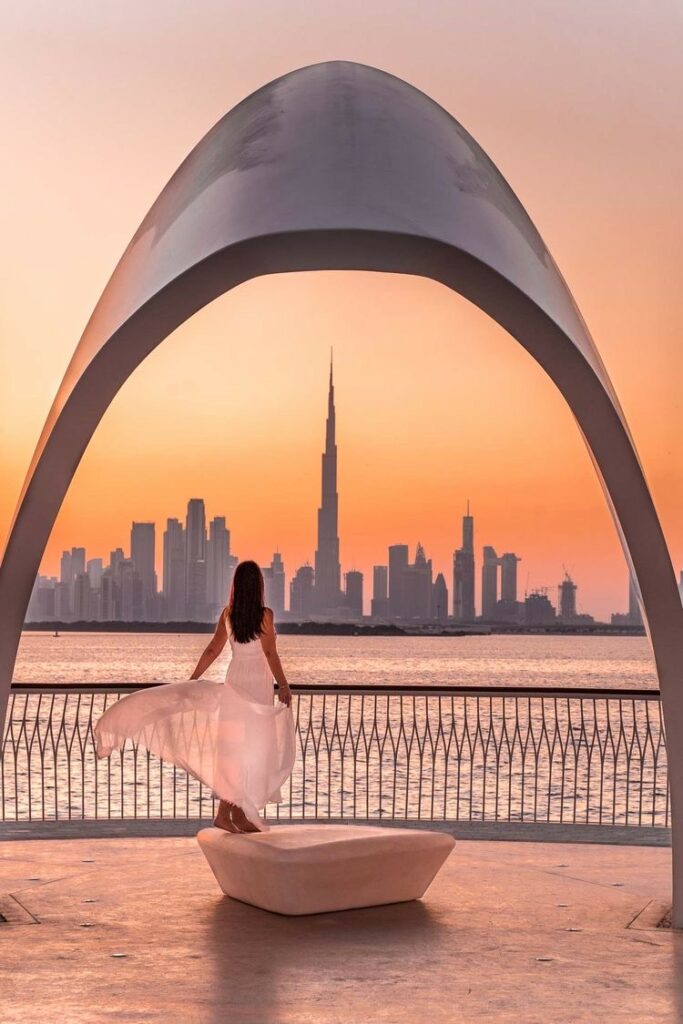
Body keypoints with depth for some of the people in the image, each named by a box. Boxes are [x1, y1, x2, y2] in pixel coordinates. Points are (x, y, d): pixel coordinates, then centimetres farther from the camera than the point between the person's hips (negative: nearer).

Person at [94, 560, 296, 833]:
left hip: (235, 678, 6)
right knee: (252, 748, 0)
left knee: (234, 747, 11)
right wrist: (284, 685, -4)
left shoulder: (228, 613, 3)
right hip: (257, 683, -5)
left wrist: (192, 679, 14)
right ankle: (232, 813, 0)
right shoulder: (264, 614, -12)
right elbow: (270, 654, -12)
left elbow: (212, 650, 6)